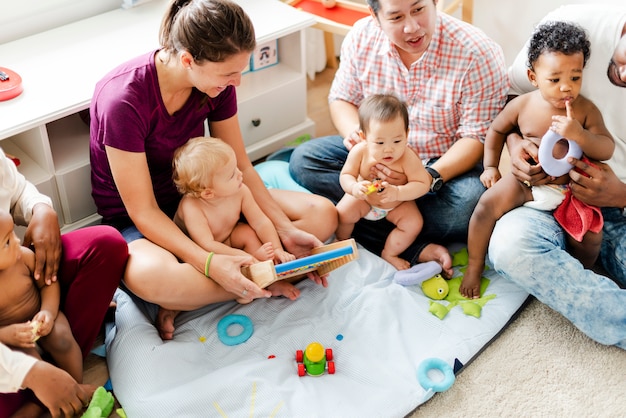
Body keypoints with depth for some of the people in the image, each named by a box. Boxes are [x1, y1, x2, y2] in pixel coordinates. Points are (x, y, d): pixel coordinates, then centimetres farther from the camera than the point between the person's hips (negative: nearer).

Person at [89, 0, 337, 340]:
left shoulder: (215, 81, -12)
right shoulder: (123, 101, -29)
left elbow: (240, 168, -3)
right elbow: (143, 212, -24)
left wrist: (286, 230, -15)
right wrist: (210, 264, -37)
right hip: (135, 220, -6)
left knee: (323, 214, -9)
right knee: (151, 275, -44)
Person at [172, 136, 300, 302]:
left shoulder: (240, 191, -20)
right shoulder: (192, 208, -36)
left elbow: (260, 222, -16)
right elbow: (207, 245, -40)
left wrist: (278, 250, -31)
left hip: (226, 241, 4)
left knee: (248, 232, -21)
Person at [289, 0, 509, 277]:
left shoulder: (477, 53, -21)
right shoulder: (361, 37, -8)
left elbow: (478, 137, -19)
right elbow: (342, 99, 3)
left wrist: (430, 177, -34)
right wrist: (353, 130, -21)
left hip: (446, 164, -4)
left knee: (472, 203, -36)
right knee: (303, 160, -17)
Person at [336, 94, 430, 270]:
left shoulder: (408, 158, -32)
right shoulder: (360, 152, -27)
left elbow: (422, 184, -30)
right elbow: (345, 175, -19)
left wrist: (398, 192, -47)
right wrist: (354, 187, -43)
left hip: (398, 204, 0)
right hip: (364, 198, 1)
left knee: (414, 223, -20)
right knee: (342, 213, -19)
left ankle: (389, 254, 4)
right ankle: (342, 242, 14)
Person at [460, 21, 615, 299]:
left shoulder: (586, 110, -8)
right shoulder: (522, 105, -5)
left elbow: (607, 150, -11)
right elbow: (497, 130, 13)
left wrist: (578, 134, -29)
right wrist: (490, 166, 7)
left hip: (569, 189, 0)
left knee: (590, 236, -18)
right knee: (487, 205, -20)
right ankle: (475, 266, 0)